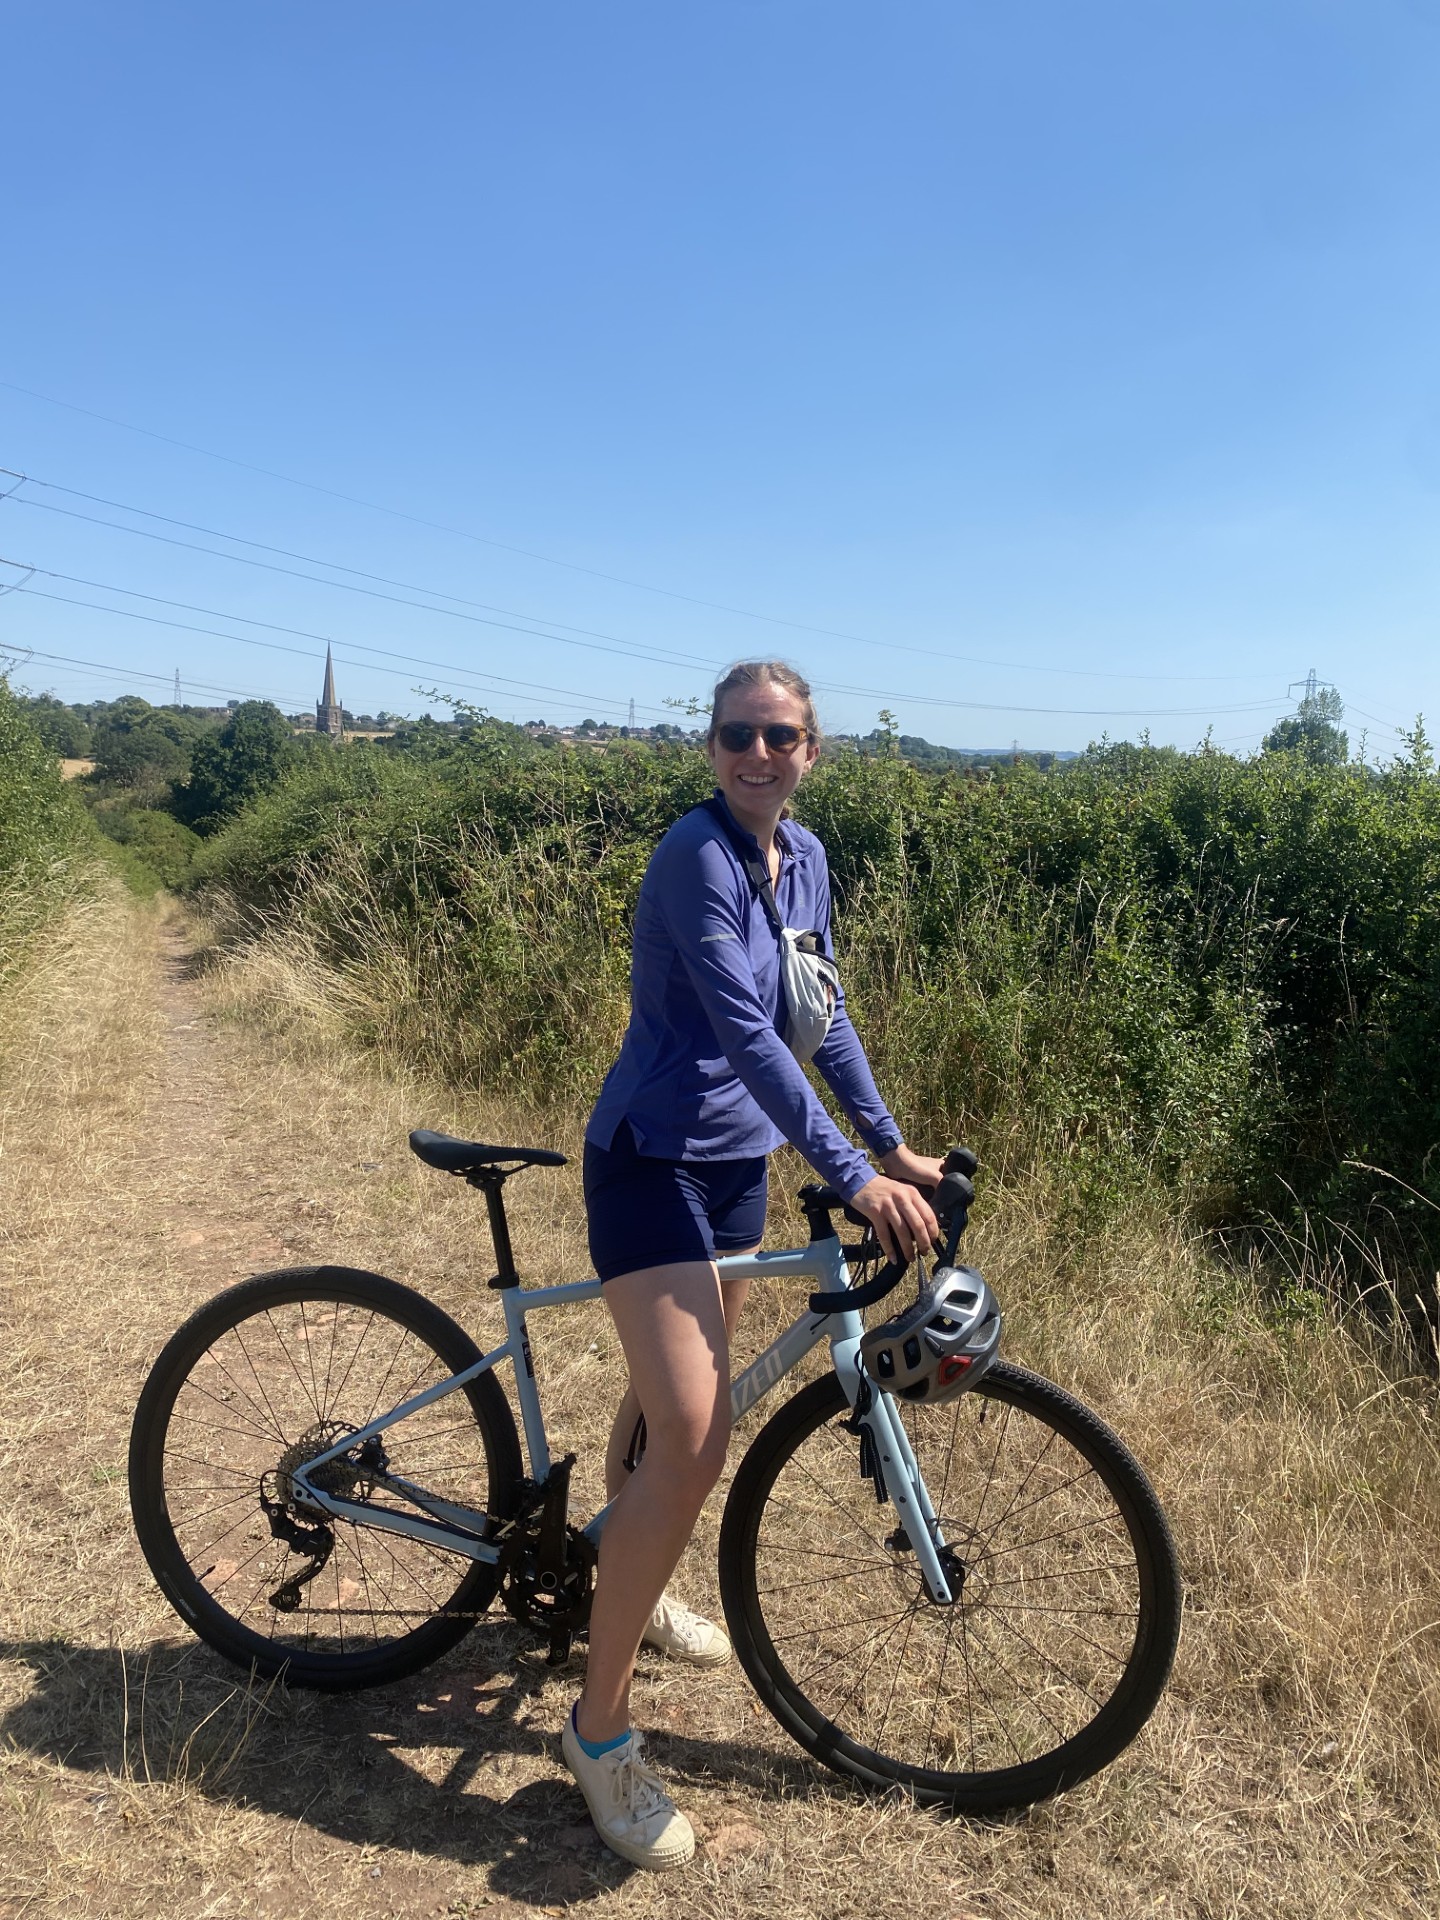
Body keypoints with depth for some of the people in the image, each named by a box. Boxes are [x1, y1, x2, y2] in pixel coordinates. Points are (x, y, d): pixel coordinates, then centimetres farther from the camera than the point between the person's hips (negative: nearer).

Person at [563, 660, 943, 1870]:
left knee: (673, 1395, 23)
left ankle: (631, 1585, 48)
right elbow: (745, 1031, -27)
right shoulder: (697, 855, -20)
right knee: (693, 1438, -15)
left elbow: (820, 1016, 12)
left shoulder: (805, 858, 5)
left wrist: (894, 1144, 12)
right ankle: (600, 1724, 3)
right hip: (654, 1161, -8)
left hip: (738, 1157, 8)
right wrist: (854, 1177, -29)